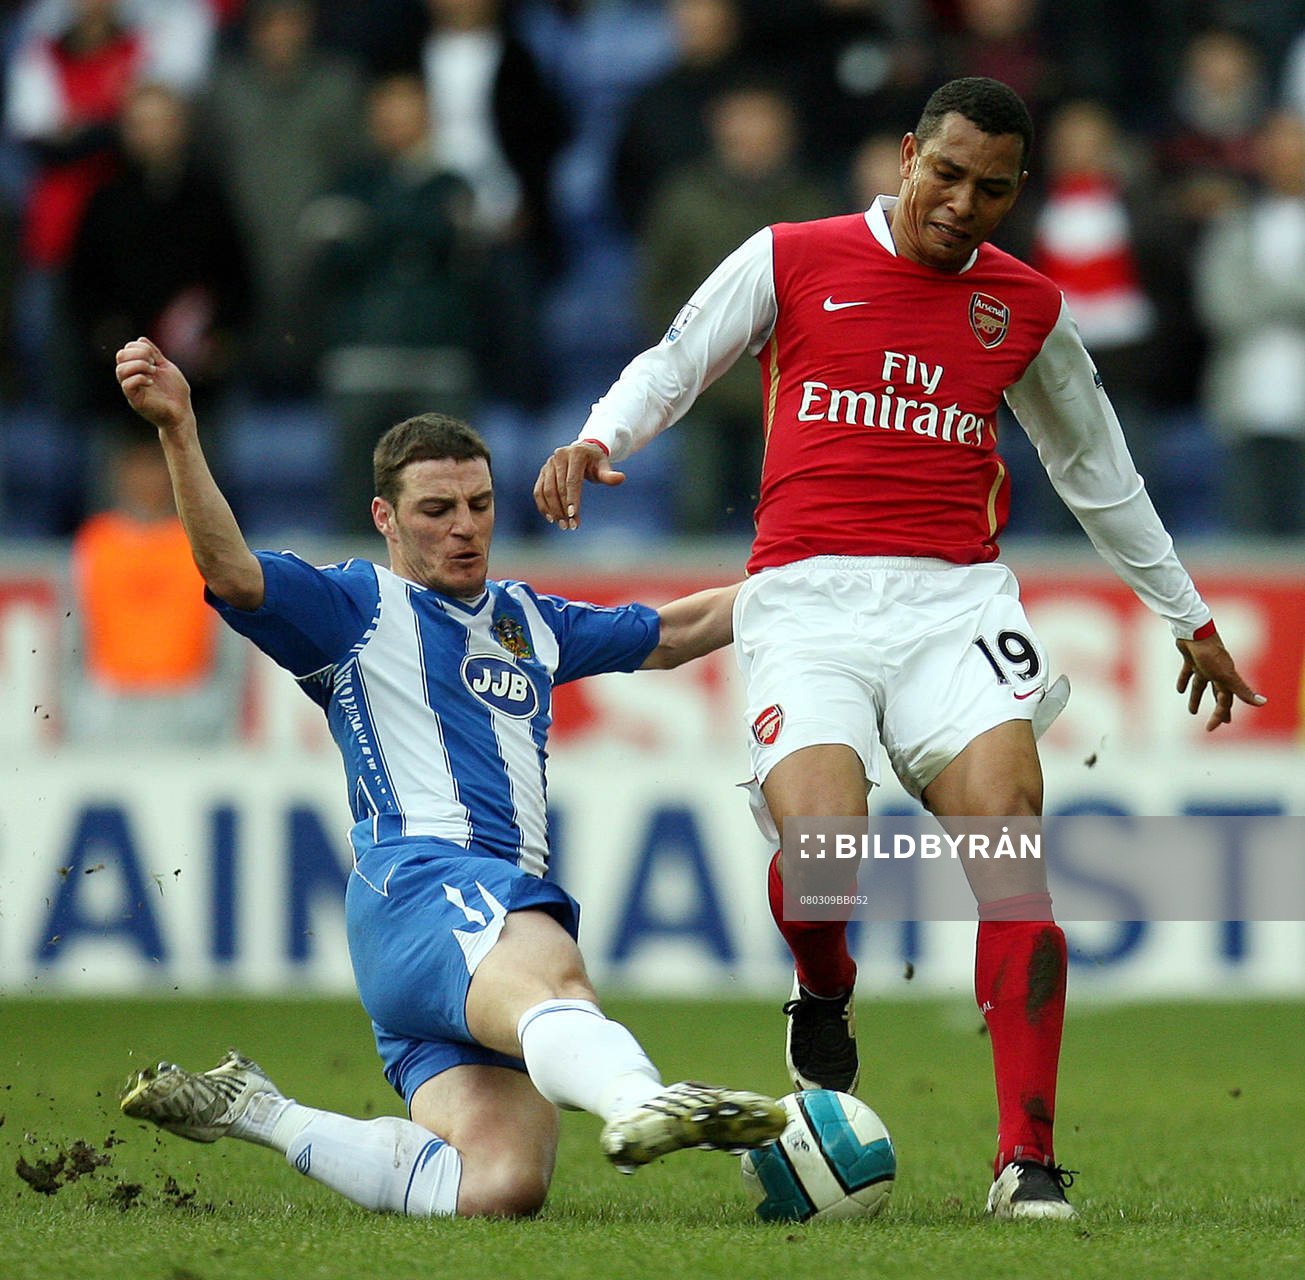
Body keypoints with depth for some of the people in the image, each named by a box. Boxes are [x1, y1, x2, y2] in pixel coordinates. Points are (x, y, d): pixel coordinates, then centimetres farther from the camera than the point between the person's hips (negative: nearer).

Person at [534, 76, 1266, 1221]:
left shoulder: (1026, 307, 14)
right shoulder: (790, 261, 7)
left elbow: (1096, 469, 27)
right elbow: (671, 366, 17)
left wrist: (1189, 616, 33)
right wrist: (600, 441, -5)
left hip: (954, 603, 2)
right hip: (807, 600, -2)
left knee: (1011, 848, -20)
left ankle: (1028, 1160, -18)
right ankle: (825, 998, 13)